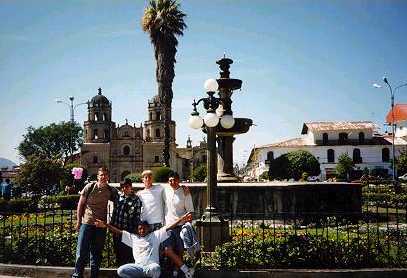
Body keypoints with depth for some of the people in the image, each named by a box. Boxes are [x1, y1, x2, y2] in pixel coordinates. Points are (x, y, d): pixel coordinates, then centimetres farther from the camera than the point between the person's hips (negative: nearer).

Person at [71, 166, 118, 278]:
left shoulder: (111, 190, 1)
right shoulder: (89, 187, -3)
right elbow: (80, 204, 2)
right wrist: (78, 220, -2)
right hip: (87, 223, -2)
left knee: (97, 253, 11)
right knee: (82, 251, -3)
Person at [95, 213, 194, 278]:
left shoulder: (155, 235, 15)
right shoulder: (133, 238, 22)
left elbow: (168, 228, 5)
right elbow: (119, 232, 18)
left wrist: (182, 219, -6)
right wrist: (105, 225, 9)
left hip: (151, 266, -3)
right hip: (138, 267, 3)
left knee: (155, 268, -40)